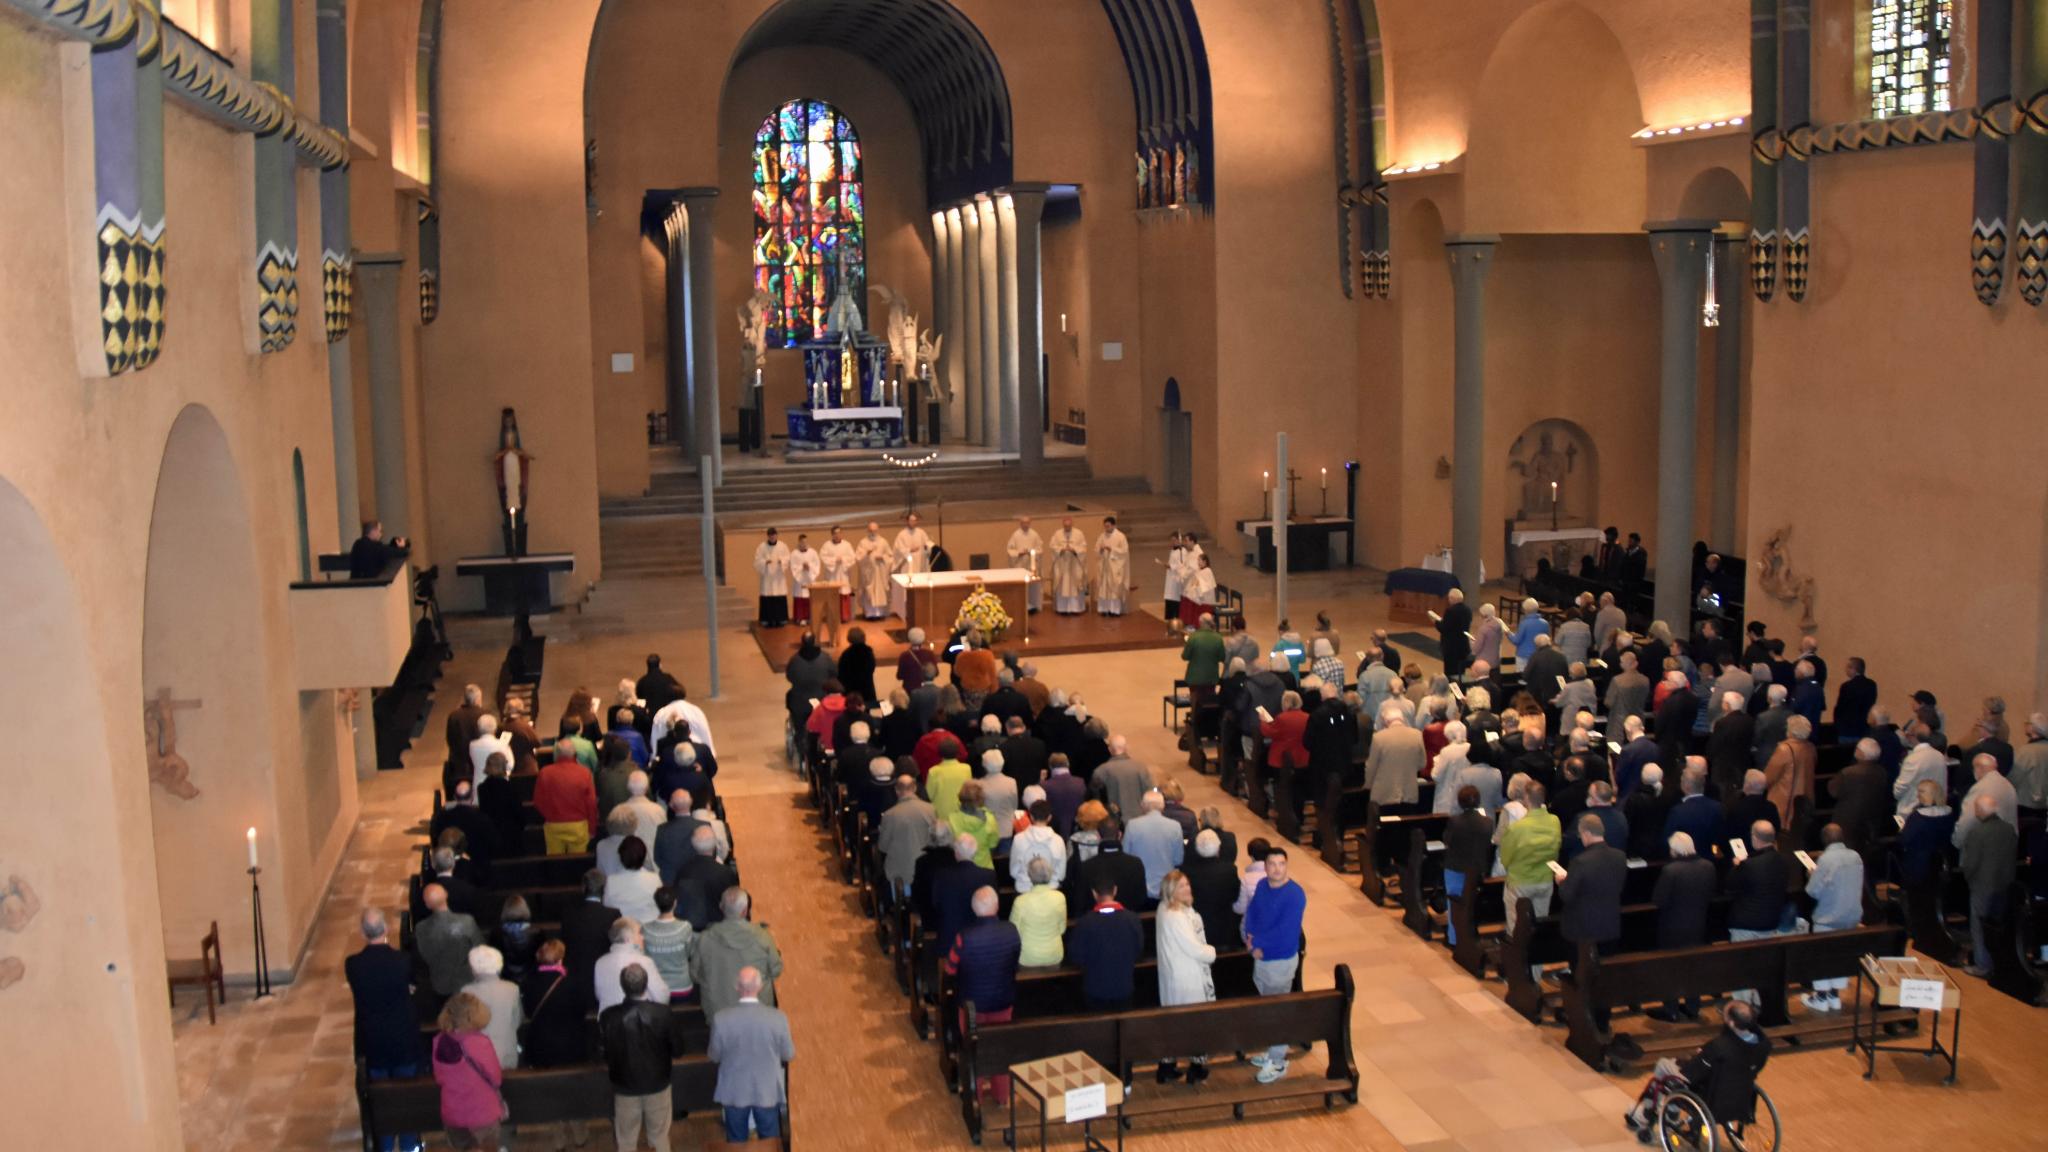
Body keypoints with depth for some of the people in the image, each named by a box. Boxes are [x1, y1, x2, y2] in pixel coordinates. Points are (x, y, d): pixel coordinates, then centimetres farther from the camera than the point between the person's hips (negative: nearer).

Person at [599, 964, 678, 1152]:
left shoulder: (608, 1016, -23)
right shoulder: (662, 1012, -24)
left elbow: (603, 1047, -4)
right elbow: (677, 1050, -11)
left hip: (625, 1084, 0)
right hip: (658, 1082, 0)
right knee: (660, 1135, 21)